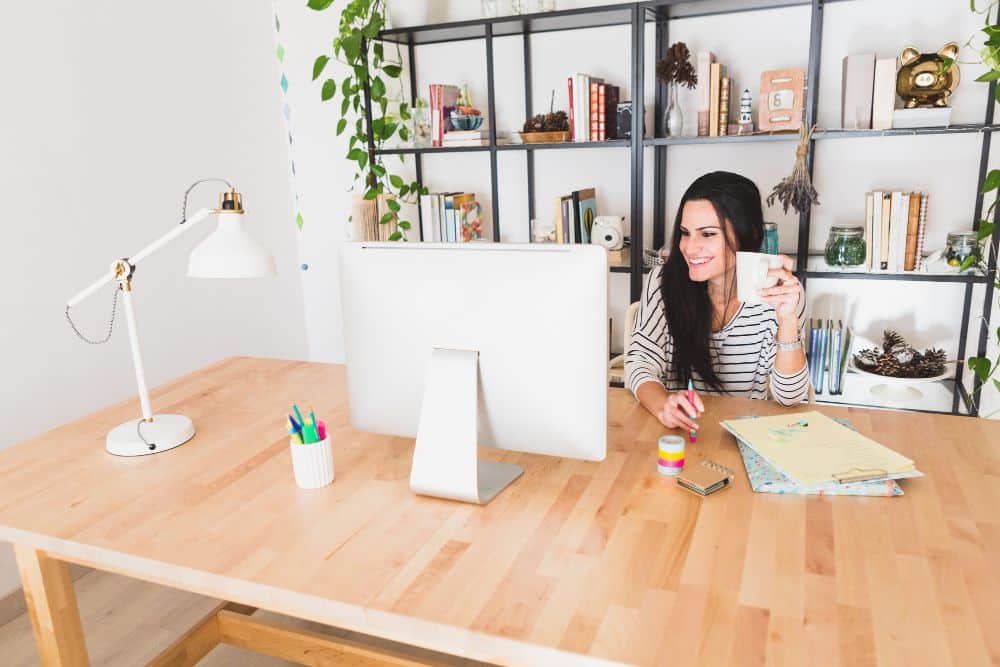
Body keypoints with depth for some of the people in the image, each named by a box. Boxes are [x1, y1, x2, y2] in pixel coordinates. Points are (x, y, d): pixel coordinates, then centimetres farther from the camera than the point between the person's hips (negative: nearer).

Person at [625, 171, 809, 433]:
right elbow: (640, 361, -10)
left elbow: (789, 397, -9)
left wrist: (787, 320, -24)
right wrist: (664, 406, -30)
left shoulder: (778, 293, -7)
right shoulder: (662, 281, -6)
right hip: (676, 429, 1)